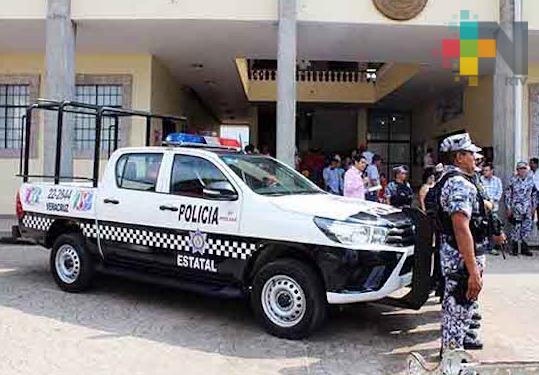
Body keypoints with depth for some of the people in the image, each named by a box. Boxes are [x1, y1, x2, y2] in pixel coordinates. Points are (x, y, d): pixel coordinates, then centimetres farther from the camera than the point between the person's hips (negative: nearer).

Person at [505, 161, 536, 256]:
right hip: (516, 208, -3)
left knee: (527, 227, 4)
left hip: (528, 208, 4)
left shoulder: (530, 179, 5)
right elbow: (507, 195, -3)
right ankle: (514, 248, 11)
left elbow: (534, 194, 12)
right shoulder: (513, 180, -5)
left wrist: (534, 206, 8)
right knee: (517, 227, -2)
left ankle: (524, 248, 17)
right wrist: (508, 208, -5)